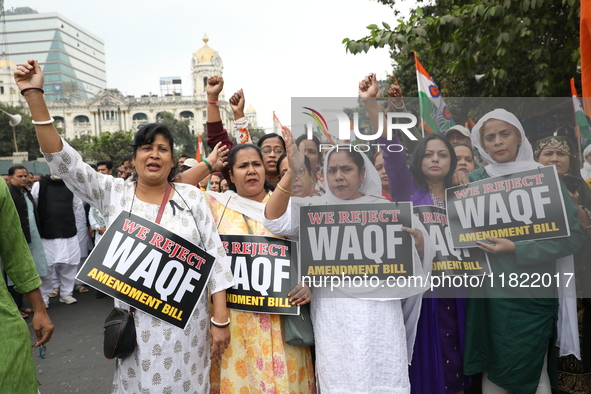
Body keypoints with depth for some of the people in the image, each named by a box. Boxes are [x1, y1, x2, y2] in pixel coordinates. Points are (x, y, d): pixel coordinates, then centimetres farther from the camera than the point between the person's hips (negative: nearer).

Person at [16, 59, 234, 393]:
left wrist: (221, 320, -6)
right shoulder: (114, 193, 1)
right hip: (134, 324, 1)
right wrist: (34, 96, -14)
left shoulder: (192, 196, -3)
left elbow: (215, 257, -4)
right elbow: (63, 159, -8)